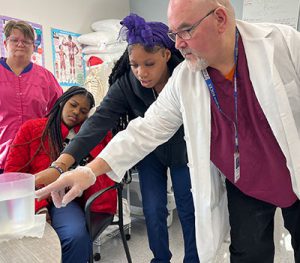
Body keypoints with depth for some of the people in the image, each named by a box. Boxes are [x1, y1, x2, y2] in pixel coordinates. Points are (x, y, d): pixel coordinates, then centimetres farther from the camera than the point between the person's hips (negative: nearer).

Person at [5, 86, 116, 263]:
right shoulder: (31, 129, 11)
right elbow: (13, 173, 5)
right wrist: (38, 206, -9)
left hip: (68, 199, 2)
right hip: (37, 199, -1)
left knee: (77, 236, -30)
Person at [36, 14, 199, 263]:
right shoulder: (125, 84, -23)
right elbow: (99, 121, -33)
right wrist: (61, 163, -43)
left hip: (183, 151, 0)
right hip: (149, 153, 1)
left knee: (188, 210, 10)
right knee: (153, 210, 5)